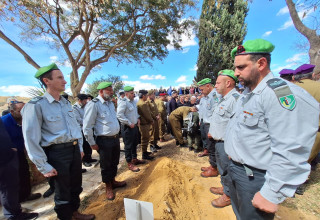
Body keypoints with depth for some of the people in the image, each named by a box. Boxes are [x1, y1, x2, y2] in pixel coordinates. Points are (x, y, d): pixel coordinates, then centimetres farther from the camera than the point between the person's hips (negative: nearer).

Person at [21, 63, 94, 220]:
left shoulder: (66, 103, 8)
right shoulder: (36, 105, -13)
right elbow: (31, 139, -13)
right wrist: (44, 167, -12)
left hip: (74, 149, 7)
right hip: (57, 153, -6)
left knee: (76, 186, 23)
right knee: (63, 191, 14)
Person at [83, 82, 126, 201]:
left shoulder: (111, 103, 8)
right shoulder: (93, 104, -17)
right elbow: (87, 127, -15)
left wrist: (117, 134, 16)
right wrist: (92, 143, -11)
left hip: (115, 138, 7)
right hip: (104, 141, -7)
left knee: (114, 162, 22)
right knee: (106, 165, 12)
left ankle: (113, 181, 44)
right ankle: (108, 187, 35)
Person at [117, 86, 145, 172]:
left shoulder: (133, 101, 10)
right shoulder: (123, 102, -17)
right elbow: (119, 115, -24)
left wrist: (138, 118, 8)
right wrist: (129, 123, -21)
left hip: (134, 125, 9)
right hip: (127, 127, -9)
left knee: (135, 144, 20)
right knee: (128, 146, 4)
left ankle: (134, 159, 38)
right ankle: (130, 164, 19)